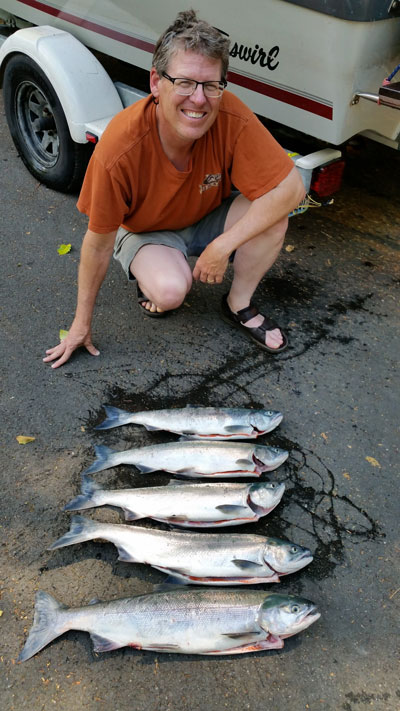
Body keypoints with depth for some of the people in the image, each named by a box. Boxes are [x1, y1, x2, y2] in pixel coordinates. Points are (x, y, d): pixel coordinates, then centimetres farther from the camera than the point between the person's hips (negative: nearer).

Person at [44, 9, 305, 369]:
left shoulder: (232, 118, -29)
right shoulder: (119, 150, -33)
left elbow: (291, 187, -26)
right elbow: (98, 243, -22)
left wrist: (223, 246, -31)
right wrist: (82, 323, -12)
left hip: (210, 218, 3)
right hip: (144, 230, -2)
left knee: (272, 214, -26)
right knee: (170, 289, -34)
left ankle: (239, 305, -2)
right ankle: (149, 276, 5)